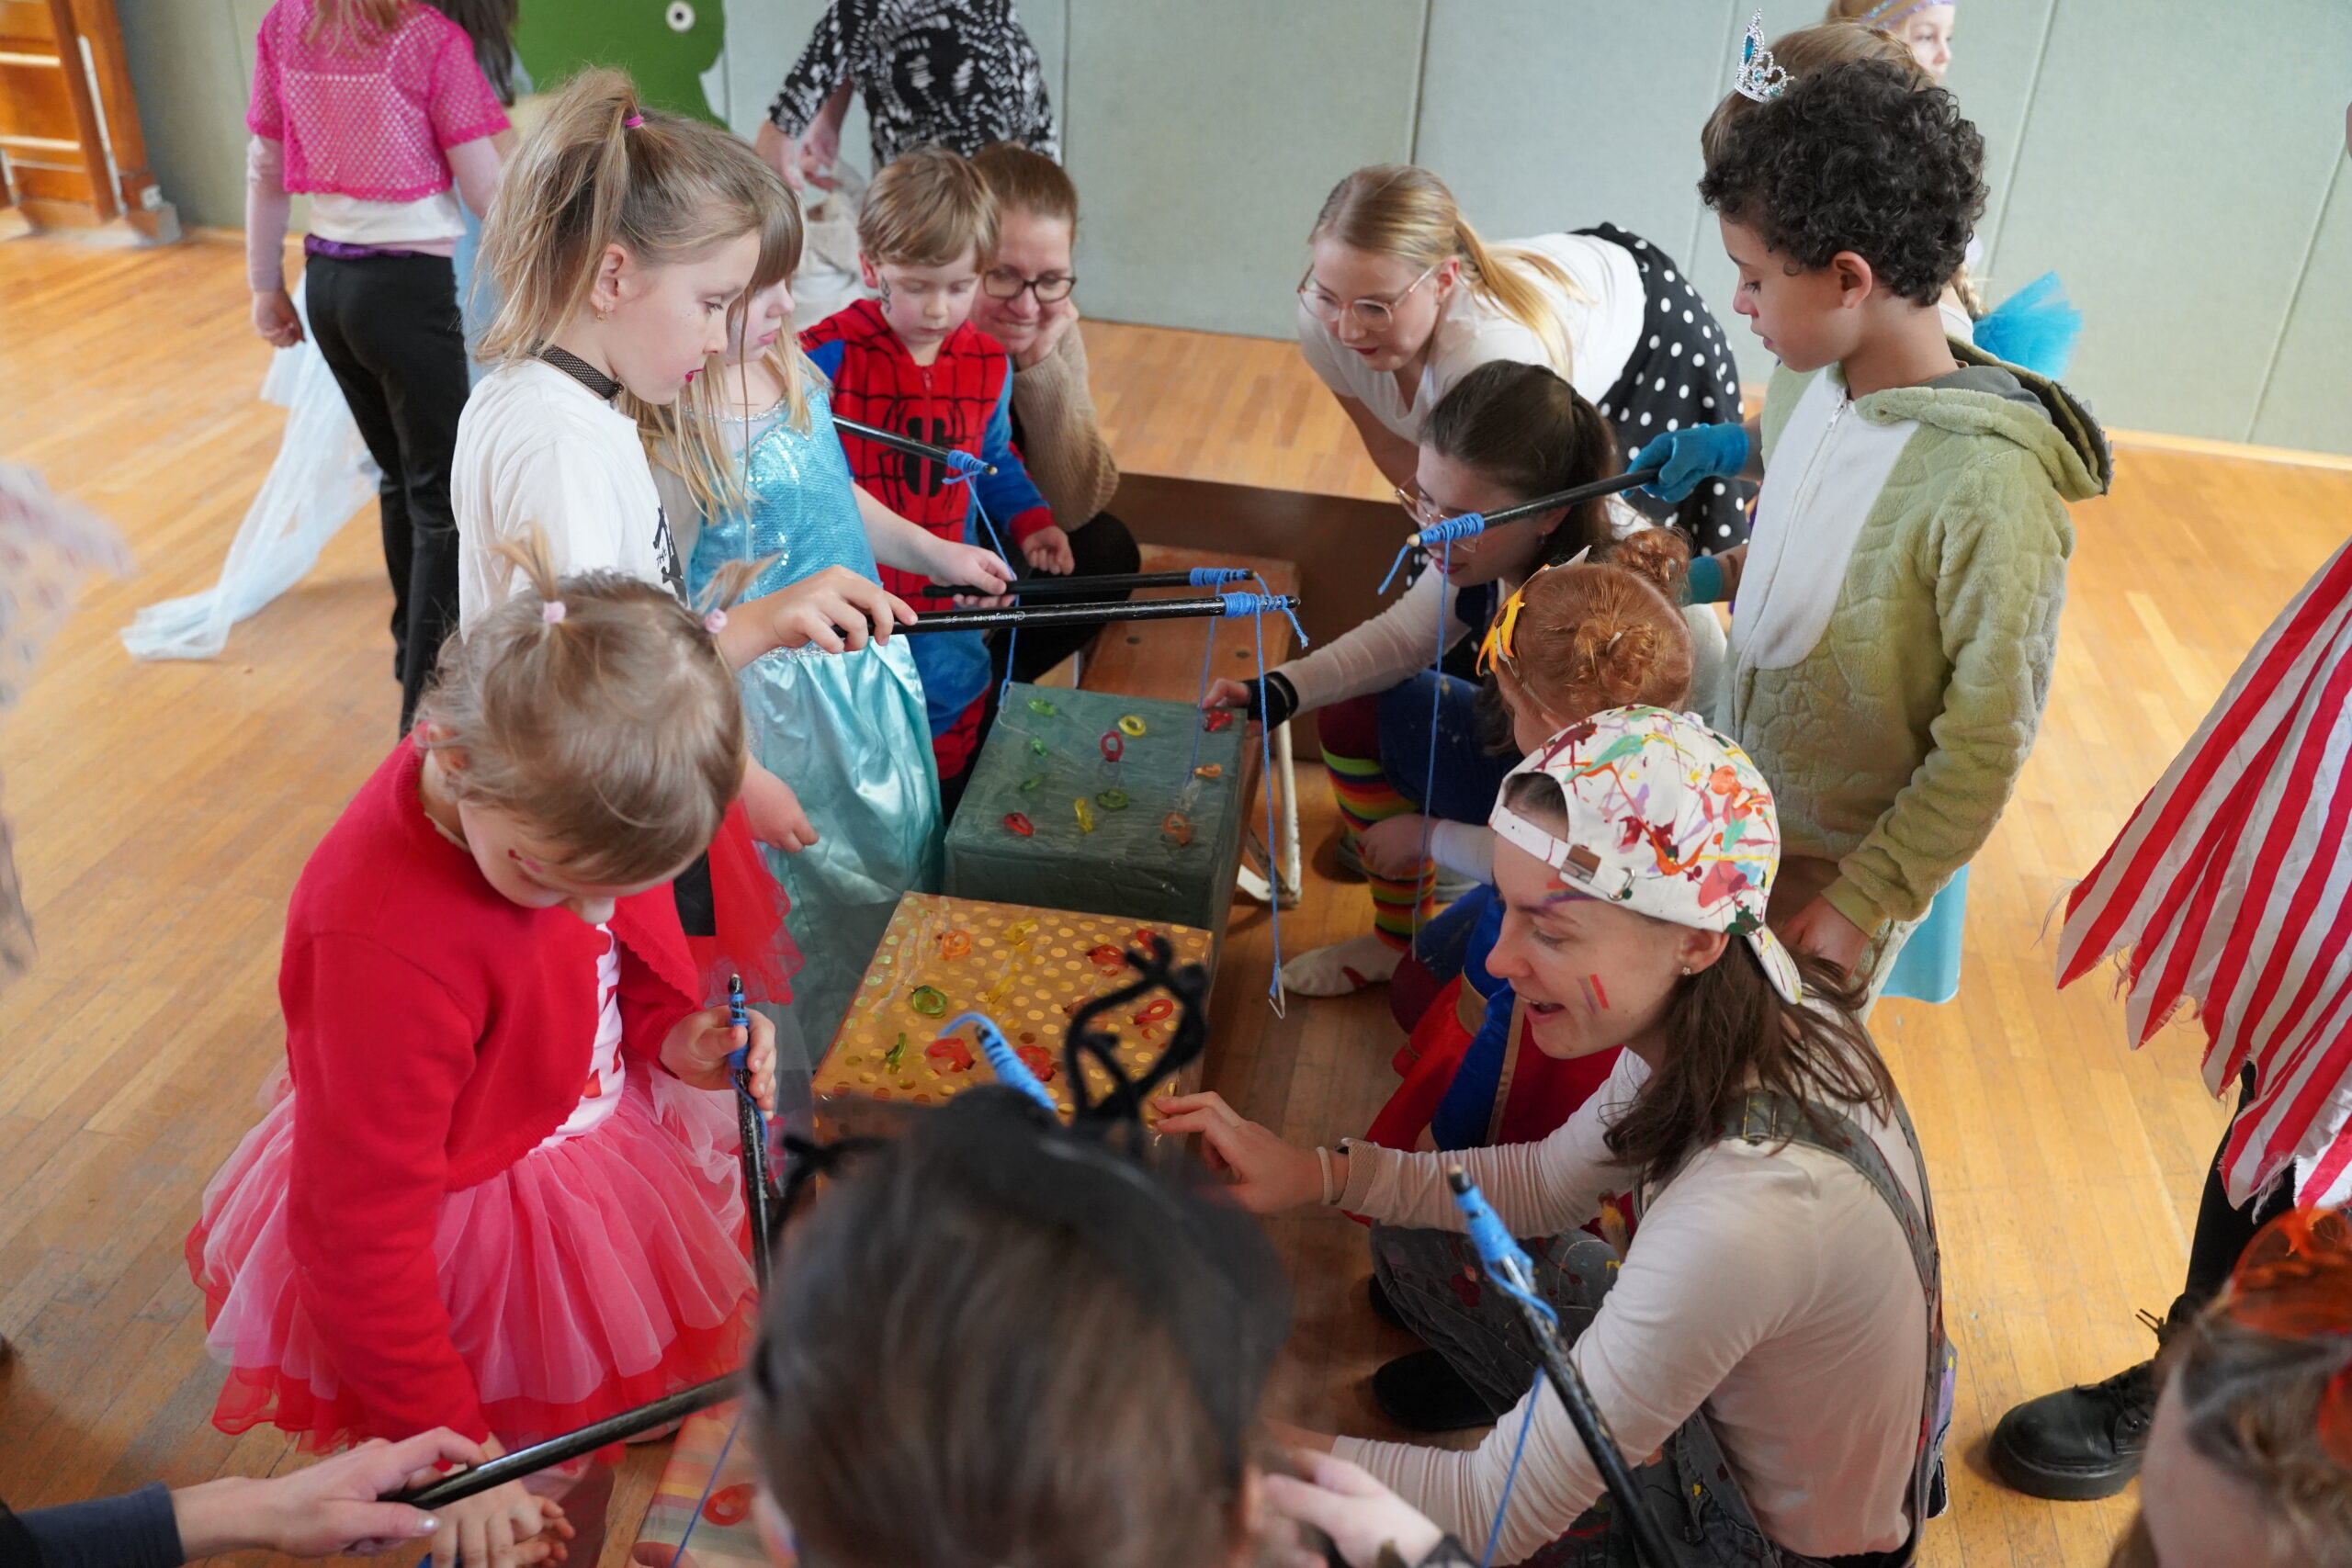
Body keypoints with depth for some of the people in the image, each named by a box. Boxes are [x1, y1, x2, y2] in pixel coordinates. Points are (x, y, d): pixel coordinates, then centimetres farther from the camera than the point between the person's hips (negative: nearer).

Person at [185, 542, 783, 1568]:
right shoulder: (387, 948, -40)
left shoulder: (560, 793, -20)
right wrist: (449, 1447, -22)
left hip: (606, 1119, 7)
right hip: (467, 1228, -6)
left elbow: (635, 921, 5)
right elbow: (360, 1233, -29)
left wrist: (674, 1030, -15)